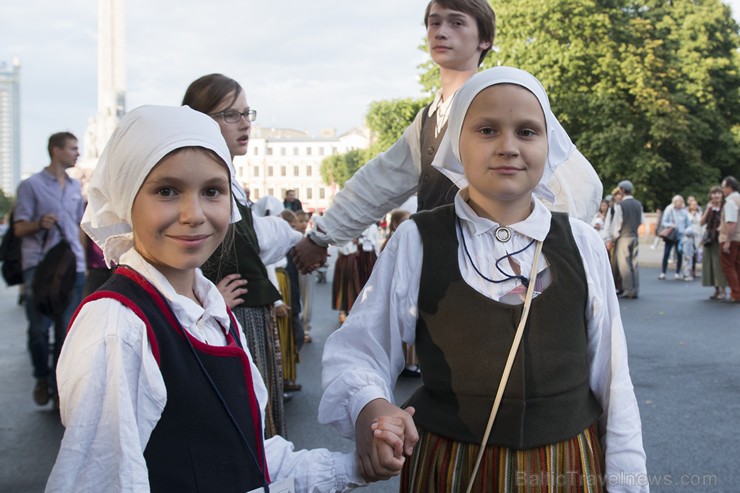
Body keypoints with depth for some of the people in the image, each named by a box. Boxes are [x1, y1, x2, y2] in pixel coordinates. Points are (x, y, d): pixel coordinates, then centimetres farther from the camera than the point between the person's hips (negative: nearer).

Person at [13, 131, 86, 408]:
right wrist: (40, 224, -22)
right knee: (39, 328, -2)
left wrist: (83, 261, 14)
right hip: (39, 267, -4)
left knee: (66, 330, 3)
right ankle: (42, 377, 21)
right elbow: (19, 228, -1)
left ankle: (59, 386, 12)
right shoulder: (31, 185, -1)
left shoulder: (76, 187, 15)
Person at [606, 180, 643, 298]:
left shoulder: (621, 205, -12)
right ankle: (635, 290, 9)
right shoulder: (638, 204, 6)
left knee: (624, 264, -2)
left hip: (623, 237, -6)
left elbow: (616, 223, -10)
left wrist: (611, 240, -4)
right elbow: (641, 222, 12)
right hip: (635, 237, 6)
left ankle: (628, 291, -3)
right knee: (634, 264, 8)